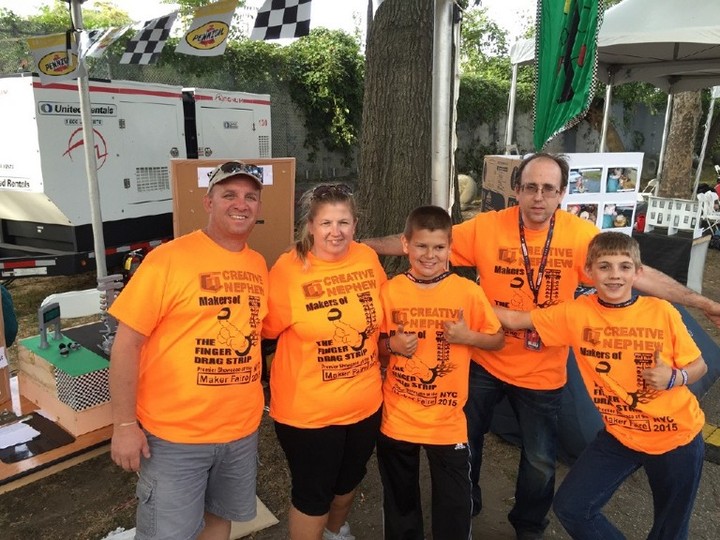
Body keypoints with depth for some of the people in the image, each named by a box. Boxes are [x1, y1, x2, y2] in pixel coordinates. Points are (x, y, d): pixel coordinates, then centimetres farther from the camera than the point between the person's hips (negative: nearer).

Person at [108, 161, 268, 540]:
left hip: (242, 428, 5)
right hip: (175, 433, -5)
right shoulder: (168, 259, -14)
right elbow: (127, 343, -13)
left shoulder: (258, 265, 3)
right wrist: (124, 424, -13)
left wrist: (255, 399, 12)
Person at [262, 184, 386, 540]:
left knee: (349, 481, 28)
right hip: (307, 408, -5)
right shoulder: (287, 270, -19)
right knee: (312, 494, 12)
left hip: (365, 402, 5)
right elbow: (264, 329, -8)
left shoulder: (368, 259, -5)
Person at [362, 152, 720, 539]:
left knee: (540, 461, 16)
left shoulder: (580, 234, -12)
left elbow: (638, 274, -12)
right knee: (464, 443, 18)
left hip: (542, 371, 0)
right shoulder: (486, 227, -15)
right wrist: (363, 245, -13)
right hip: (484, 361, 0)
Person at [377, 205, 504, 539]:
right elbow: (375, 348, 5)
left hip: (447, 420, -1)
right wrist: (391, 345, -16)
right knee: (400, 500, 20)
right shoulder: (390, 291, -6)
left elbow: (498, 340, 1)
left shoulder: (468, 291, -8)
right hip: (397, 418, 1)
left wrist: (468, 336, -17)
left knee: (454, 504, 12)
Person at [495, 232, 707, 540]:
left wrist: (674, 377, -24)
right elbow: (514, 320, -8)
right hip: (619, 435, 1)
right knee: (570, 507, -2)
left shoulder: (662, 312, -15)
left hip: (678, 437, -1)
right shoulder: (576, 313, -13)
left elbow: (699, 366, -4)